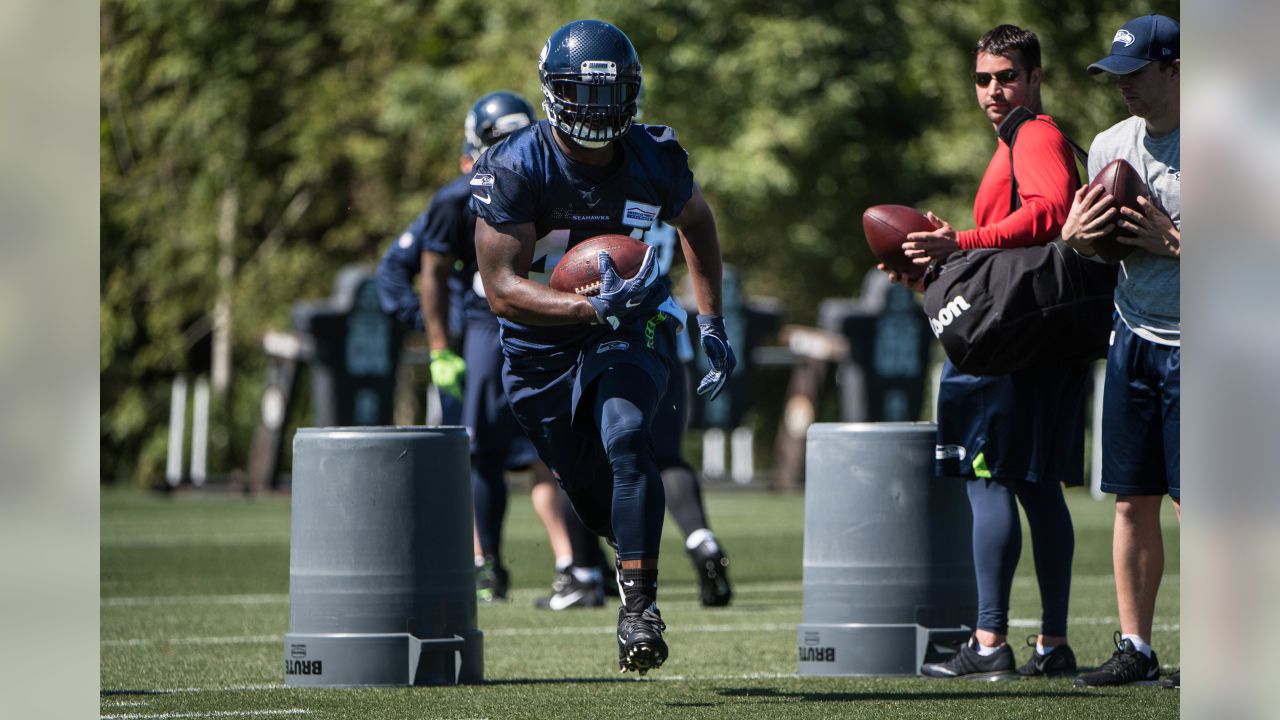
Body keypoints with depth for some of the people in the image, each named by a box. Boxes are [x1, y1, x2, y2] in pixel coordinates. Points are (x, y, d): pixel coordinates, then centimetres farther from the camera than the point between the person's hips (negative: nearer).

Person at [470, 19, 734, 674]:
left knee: (625, 439, -28)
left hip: (630, 329, 0)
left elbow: (696, 221, 13)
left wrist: (711, 323, 8)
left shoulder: (653, 157, -11)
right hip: (541, 345, 0)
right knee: (593, 494, 9)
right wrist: (592, 308, -41)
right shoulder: (516, 167, -21)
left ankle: (639, 605, -26)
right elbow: (501, 288, -27)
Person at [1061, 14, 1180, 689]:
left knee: (1191, 503, -8)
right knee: (1133, 501, 7)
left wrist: (1171, 242, -21)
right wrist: (1075, 236, -4)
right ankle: (1135, 647, 13)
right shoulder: (1110, 146, 9)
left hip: (1193, 346, -6)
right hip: (1133, 337, 6)